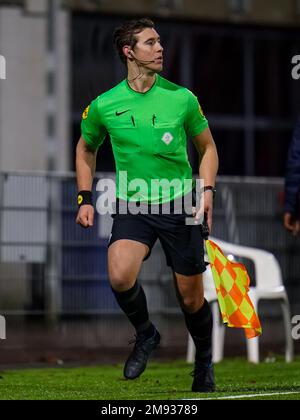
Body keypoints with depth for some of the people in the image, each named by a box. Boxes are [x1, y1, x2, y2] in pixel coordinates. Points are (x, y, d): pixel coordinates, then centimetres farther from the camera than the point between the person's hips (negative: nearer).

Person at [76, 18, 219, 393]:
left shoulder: (182, 98, -3)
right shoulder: (104, 105, -2)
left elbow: (206, 147, 11)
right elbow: (86, 150, 16)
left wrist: (207, 190, -2)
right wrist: (85, 199, 8)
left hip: (179, 205, 0)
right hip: (131, 206, 0)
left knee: (191, 298, 5)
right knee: (119, 276, -27)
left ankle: (204, 363, 32)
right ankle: (145, 334, 3)